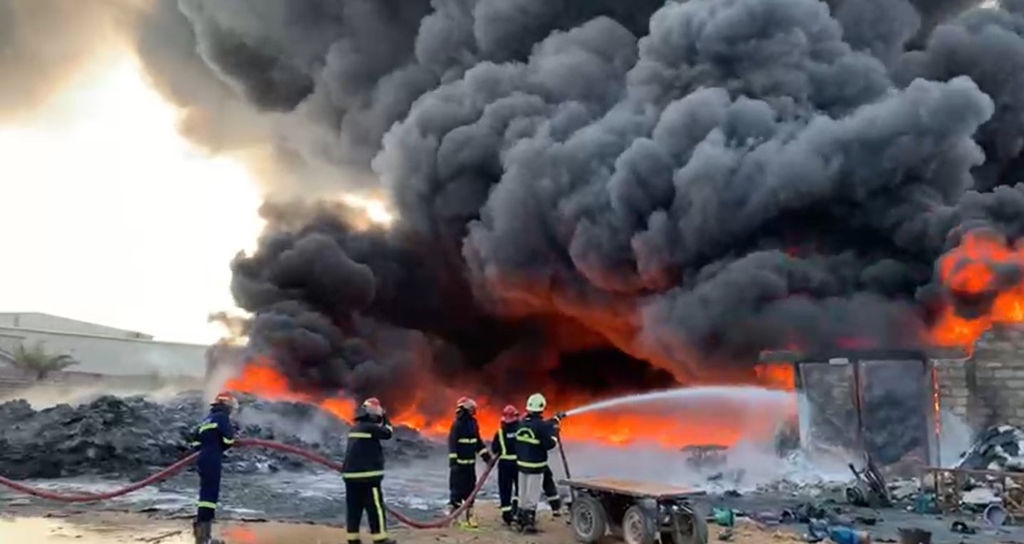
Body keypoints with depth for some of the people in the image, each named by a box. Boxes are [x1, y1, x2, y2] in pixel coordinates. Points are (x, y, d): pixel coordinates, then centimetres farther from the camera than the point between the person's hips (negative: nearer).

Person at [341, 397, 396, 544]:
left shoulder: (354, 428, 15)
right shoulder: (370, 427, -12)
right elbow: (387, 433, 0)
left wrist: (380, 423, 19)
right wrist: (385, 420, 13)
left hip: (350, 473, 8)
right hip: (367, 474, -8)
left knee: (353, 507, 10)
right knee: (375, 507, -2)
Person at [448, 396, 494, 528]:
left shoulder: (473, 424, 10)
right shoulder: (457, 425, -13)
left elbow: (478, 442, 19)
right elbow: (452, 444, -17)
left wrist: (487, 456, 15)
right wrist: (453, 461, -22)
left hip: (470, 463, 8)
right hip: (459, 464, -7)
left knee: (470, 490, 9)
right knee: (457, 490, -5)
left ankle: (469, 517, 15)